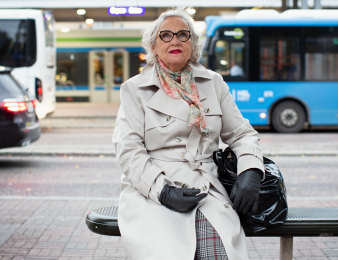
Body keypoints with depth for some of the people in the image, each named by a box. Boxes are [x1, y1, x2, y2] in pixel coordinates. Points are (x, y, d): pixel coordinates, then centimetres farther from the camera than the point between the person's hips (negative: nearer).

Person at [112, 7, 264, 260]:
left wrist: (251, 172, -2)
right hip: (151, 192, -2)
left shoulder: (214, 83, 18)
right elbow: (128, 149, 0)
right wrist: (162, 191, -14)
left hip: (206, 191, 2)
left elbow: (241, 134, 20)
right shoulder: (134, 89, 9)